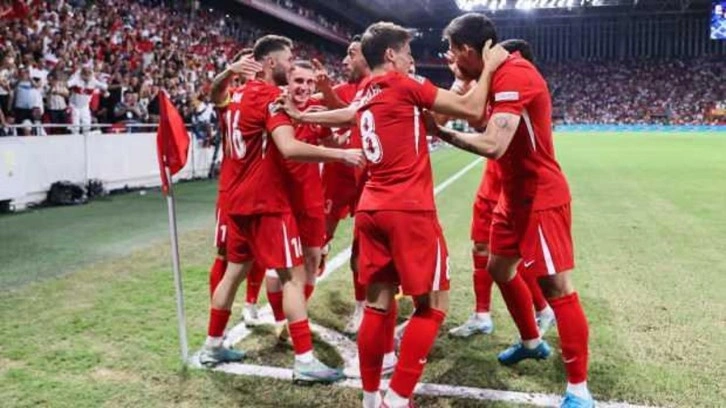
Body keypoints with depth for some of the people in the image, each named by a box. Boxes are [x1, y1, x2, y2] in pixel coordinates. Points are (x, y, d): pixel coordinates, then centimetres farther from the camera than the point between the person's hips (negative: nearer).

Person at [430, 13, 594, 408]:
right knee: (499, 268, 20)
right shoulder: (499, 75, 8)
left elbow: (494, 145, -31)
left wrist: (441, 133, -21)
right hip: (514, 196, 10)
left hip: (541, 198, -10)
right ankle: (531, 342, 41)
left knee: (556, 286, -6)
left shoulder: (514, 74, -23)